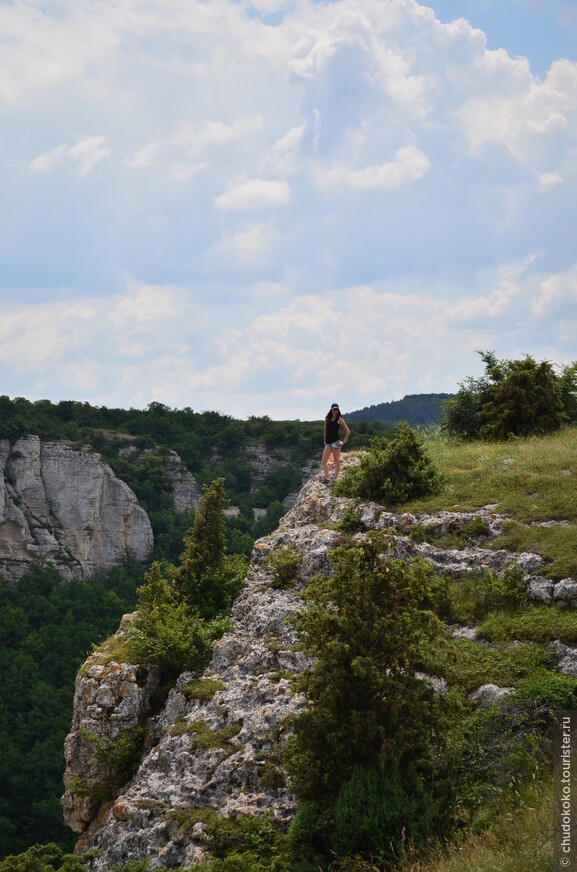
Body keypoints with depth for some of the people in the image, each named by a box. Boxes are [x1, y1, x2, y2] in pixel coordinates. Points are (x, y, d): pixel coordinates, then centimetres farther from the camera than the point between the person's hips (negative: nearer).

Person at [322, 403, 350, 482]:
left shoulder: (339, 420, 0)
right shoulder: (327, 419, 13)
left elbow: (347, 431, 1)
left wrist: (344, 441, -5)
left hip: (336, 441, -5)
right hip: (328, 442, 5)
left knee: (336, 460, -5)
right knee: (323, 461, 0)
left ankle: (335, 479, -3)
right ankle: (327, 478, 11)